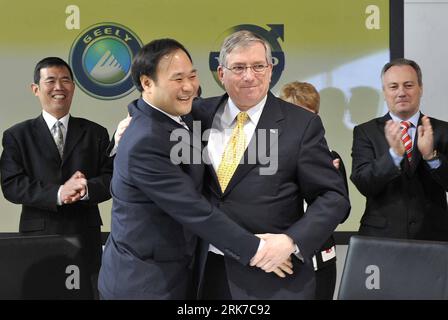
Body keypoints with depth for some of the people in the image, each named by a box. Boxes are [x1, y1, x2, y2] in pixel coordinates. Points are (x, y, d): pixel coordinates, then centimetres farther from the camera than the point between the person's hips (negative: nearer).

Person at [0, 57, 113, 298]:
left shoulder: (95, 133, 8)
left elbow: (112, 179, 2)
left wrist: (87, 189, -21)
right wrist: (58, 193, -21)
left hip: (85, 238, 1)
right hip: (39, 237, -1)